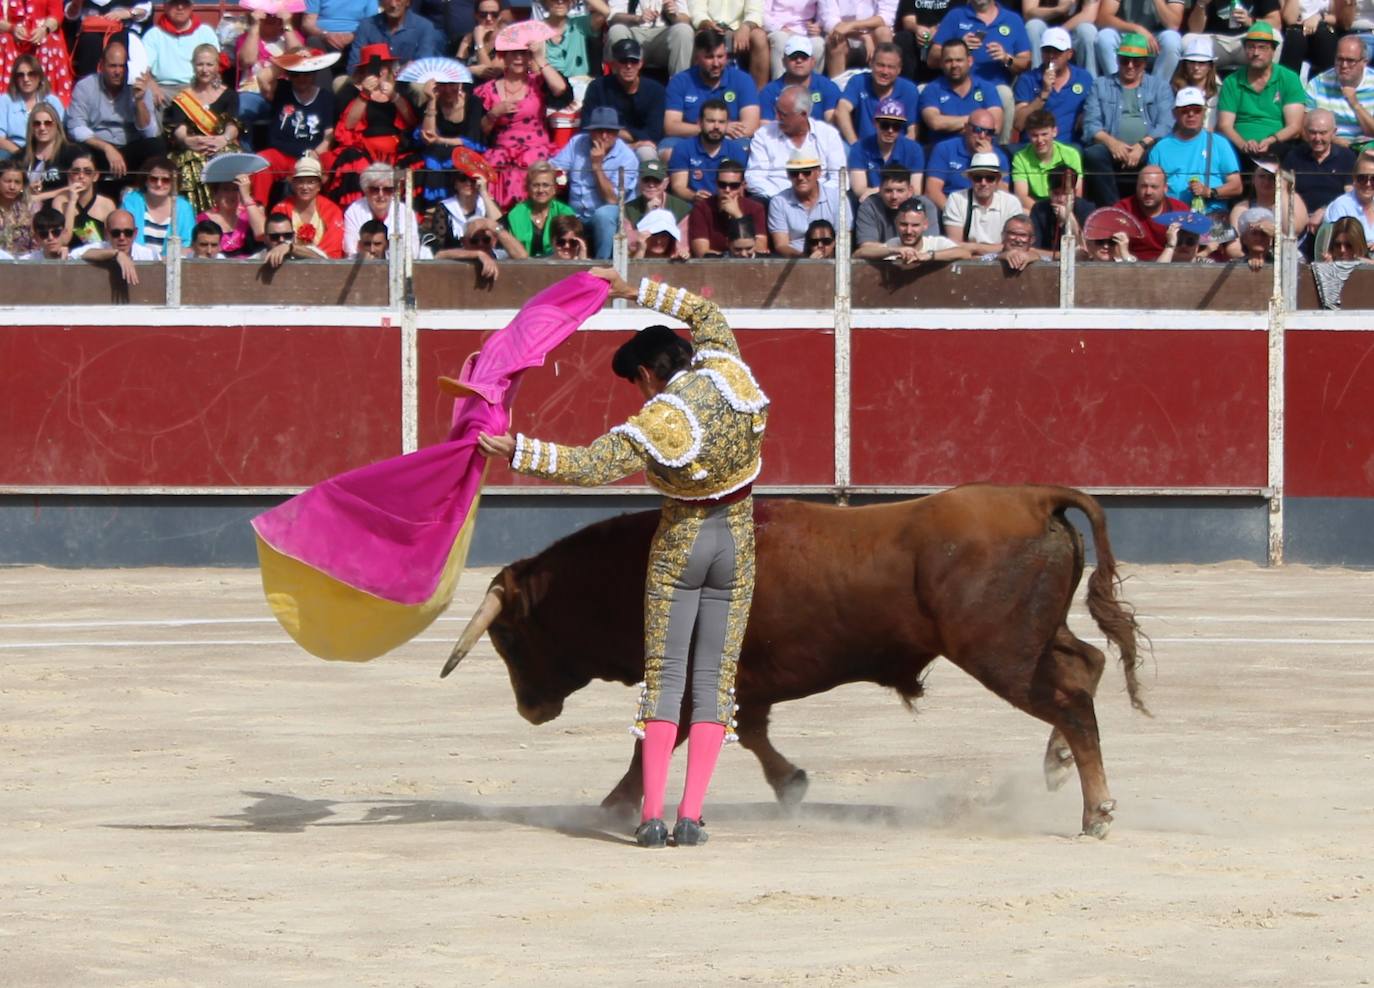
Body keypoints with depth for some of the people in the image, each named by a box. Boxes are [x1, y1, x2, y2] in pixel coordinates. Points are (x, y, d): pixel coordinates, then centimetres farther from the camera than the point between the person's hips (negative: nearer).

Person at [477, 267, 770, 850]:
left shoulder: (657, 425, -19)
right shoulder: (724, 367, -7)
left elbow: (586, 466, -25)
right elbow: (705, 313, 13)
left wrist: (514, 452, -20)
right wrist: (634, 291, 16)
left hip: (680, 543, -4)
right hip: (738, 540, 4)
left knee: (663, 676, 2)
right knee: (715, 679, 3)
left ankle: (652, 817, -6)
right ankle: (691, 818, -3)